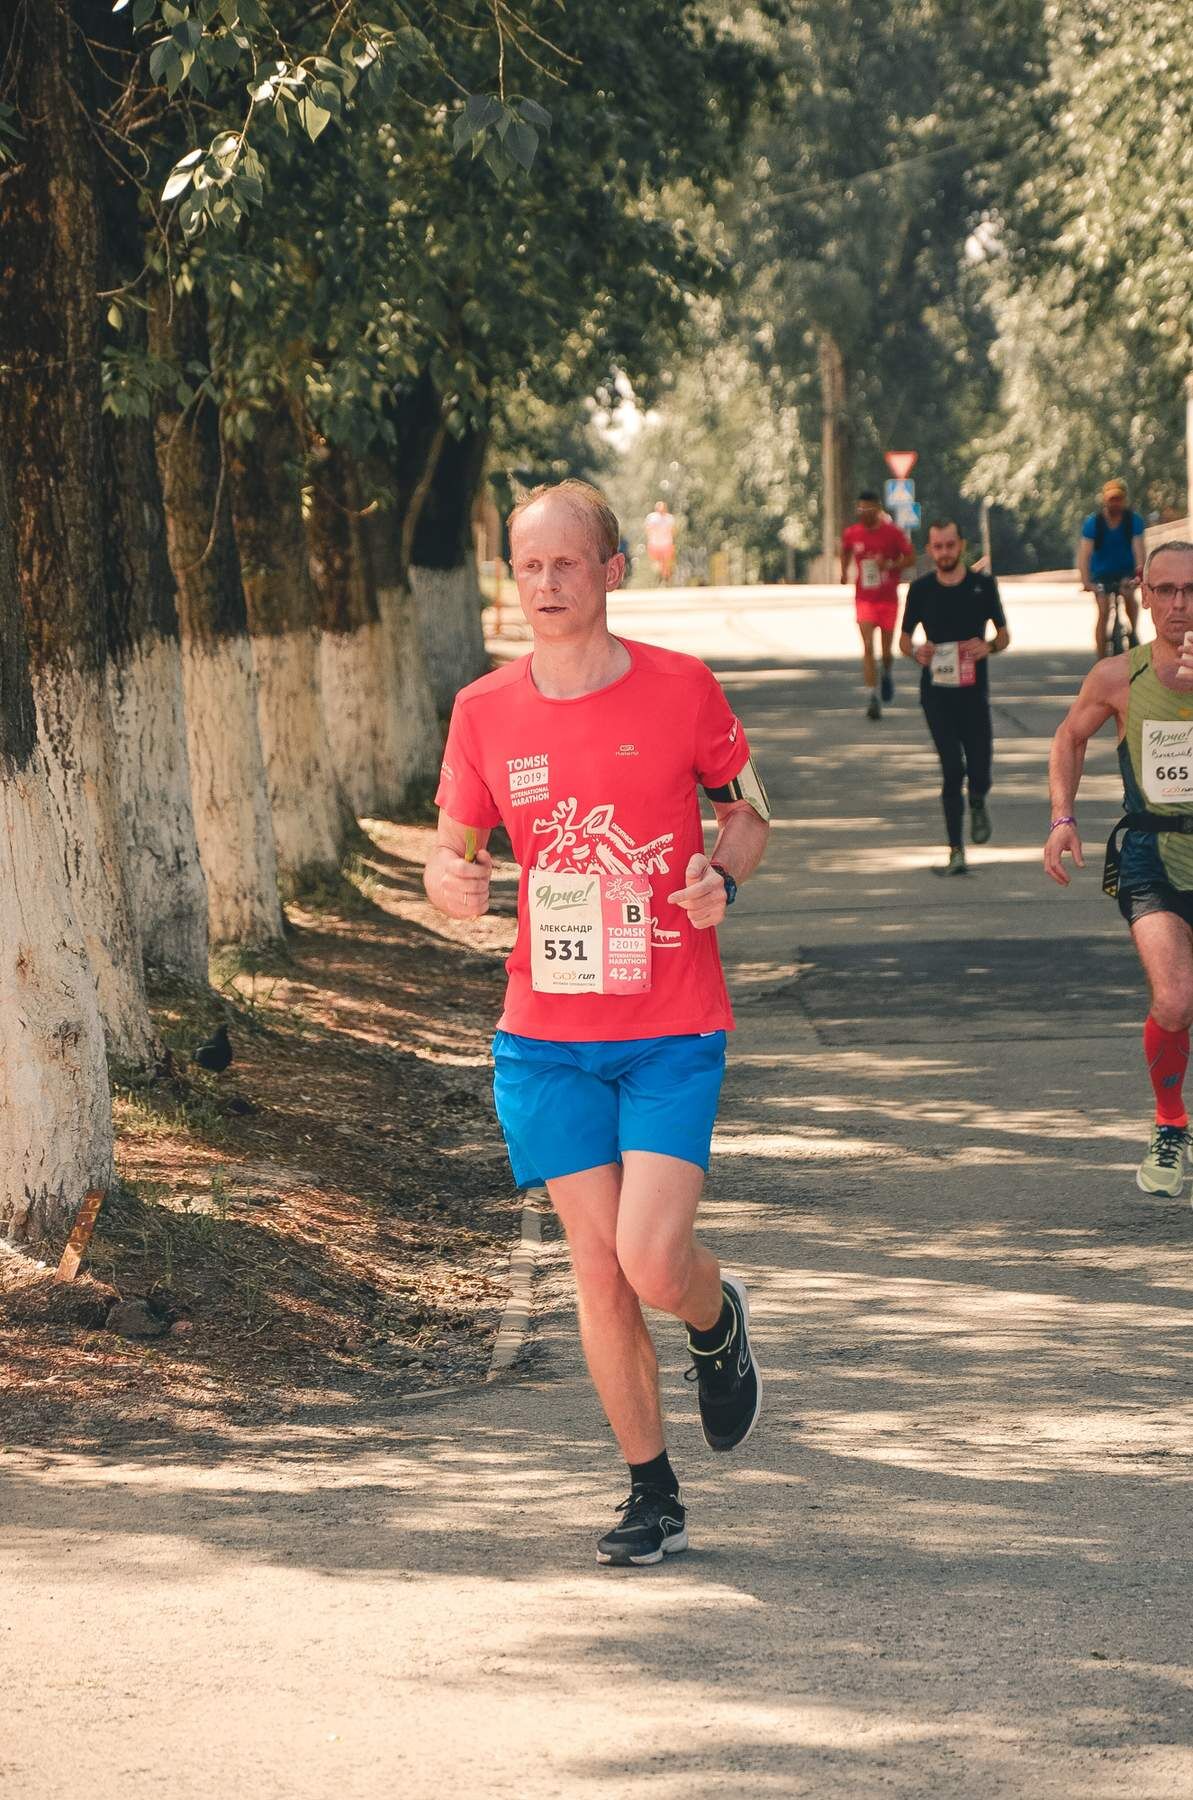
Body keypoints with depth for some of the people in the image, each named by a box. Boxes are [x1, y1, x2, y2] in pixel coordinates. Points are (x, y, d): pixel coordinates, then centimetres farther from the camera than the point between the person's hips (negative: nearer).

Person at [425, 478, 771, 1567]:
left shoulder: (680, 689, -4)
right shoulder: (485, 713, 2)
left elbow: (749, 809, 11)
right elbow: (451, 861, 9)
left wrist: (723, 880, -10)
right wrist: (452, 885, -15)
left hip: (673, 1035, -2)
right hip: (548, 1039, 2)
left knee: (653, 1264, -14)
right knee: (599, 1275, 3)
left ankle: (719, 1324, 24)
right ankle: (653, 1502, 17)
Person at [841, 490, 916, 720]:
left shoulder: (893, 533, -8)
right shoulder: (851, 534, -1)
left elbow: (910, 559, -4)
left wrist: (890, 566, -20)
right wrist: (844, 571, 12)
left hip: (888, 599, -1)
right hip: (864, 599, 1)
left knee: (886, 651, 7)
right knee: (868, 648, -13)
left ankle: (888, 674, 42)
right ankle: (872, 699, -12)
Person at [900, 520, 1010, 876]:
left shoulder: (983, 585, 2)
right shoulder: (921, 590, 3)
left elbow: (1004, 634, 9)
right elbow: (904, 637, 12)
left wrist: (989, 646, -14)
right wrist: (914, 651, -11)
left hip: (973, 690, 0)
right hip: (936, 690, 0)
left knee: (979, 771, -5)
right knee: (952, 770, -7)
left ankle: (977, 803, 33)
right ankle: (956, 853, -1)